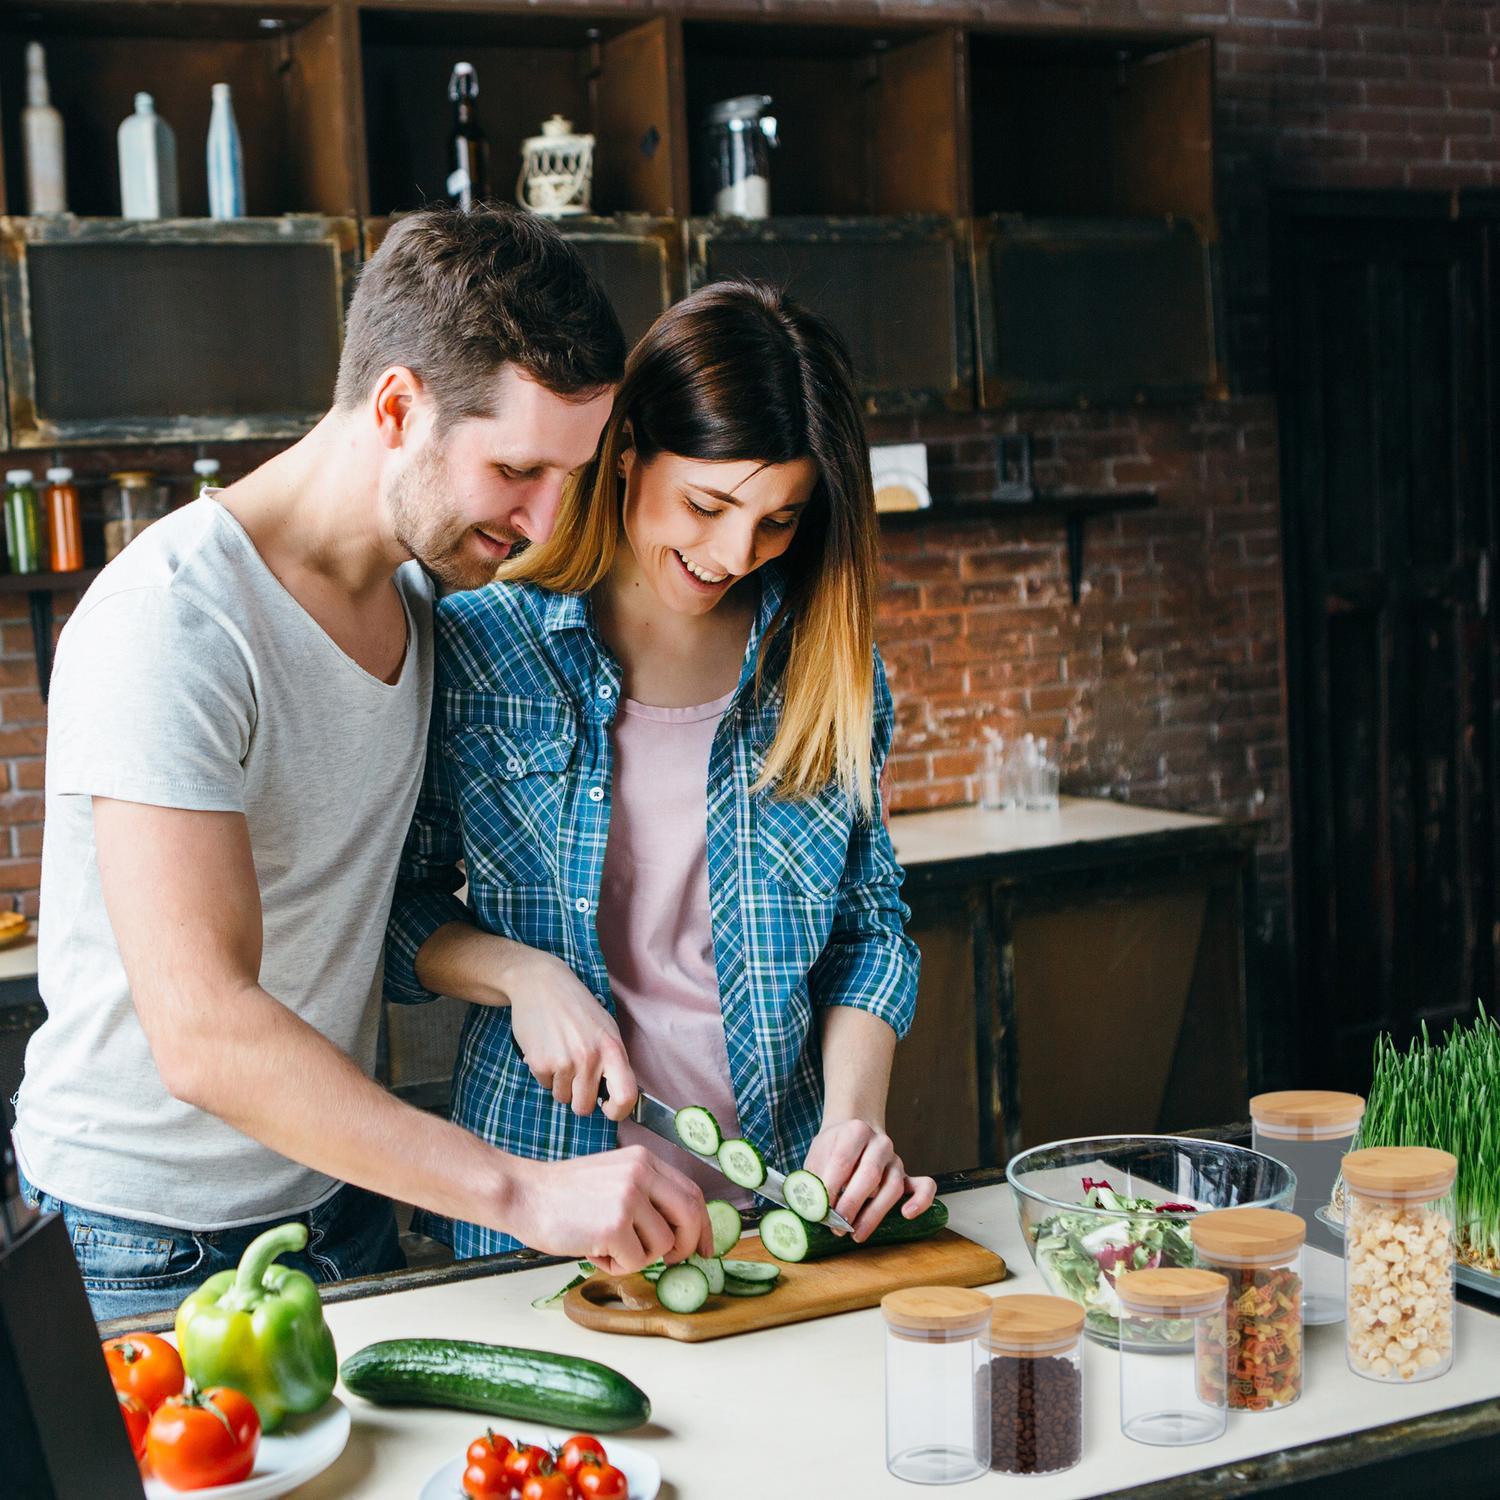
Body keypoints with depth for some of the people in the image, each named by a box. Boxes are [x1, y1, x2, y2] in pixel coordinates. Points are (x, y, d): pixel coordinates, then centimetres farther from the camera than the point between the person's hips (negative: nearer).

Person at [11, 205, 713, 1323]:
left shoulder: (419, 588, 2)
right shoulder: (171, 624, -25)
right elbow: (204, 1034, -32)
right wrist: (527, 1196, -34)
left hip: (345, 1202, 7)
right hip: (153, 1249, -7)